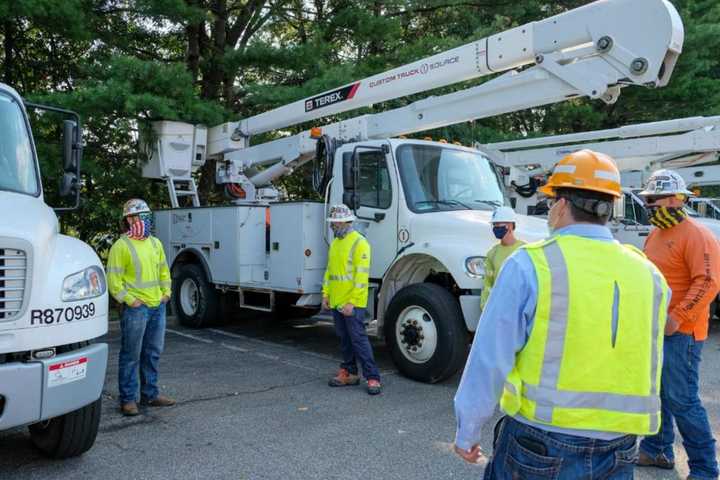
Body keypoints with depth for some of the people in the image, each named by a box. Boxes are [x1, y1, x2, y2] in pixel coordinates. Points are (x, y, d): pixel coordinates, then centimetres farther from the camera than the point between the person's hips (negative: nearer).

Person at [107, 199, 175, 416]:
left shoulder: (155, 243, 13)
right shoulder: (121, 246, -8)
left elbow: (164, 271, 22)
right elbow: (114, 280, -11)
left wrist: (166, 293, 11)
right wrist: (130, 301, -15)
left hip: (158, 307, 7)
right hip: (136, 309, -7)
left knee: (153, 353, 14)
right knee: (131, 355, 0)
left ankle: (150, 393, 25)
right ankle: (128, 399, 10)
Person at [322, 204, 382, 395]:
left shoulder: (359, 242, -13)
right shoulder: (335, 243, 13)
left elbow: (362, 275, -18)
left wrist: (352, 302, -21)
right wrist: (326, 294, 12)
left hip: (352, 303, -8)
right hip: (336, 301, 8)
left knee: (359, 339, -7)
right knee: (344, 339, 14)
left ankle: (373, 377, -1)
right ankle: (349, 373, 25)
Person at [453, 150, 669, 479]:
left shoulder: (529, 265, -15)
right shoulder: (649, 275, 0)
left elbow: (490, 360, -13)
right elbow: (648, 365, 9)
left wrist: (467, 432, -1)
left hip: (539, 447, -4)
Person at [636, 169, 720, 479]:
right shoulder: (655, 235, 14)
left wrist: (677, 318, -25)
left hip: (680, 333, -9)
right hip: (652, 329, 9)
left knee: (681, 400, -4)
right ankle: (656, 450, 32)